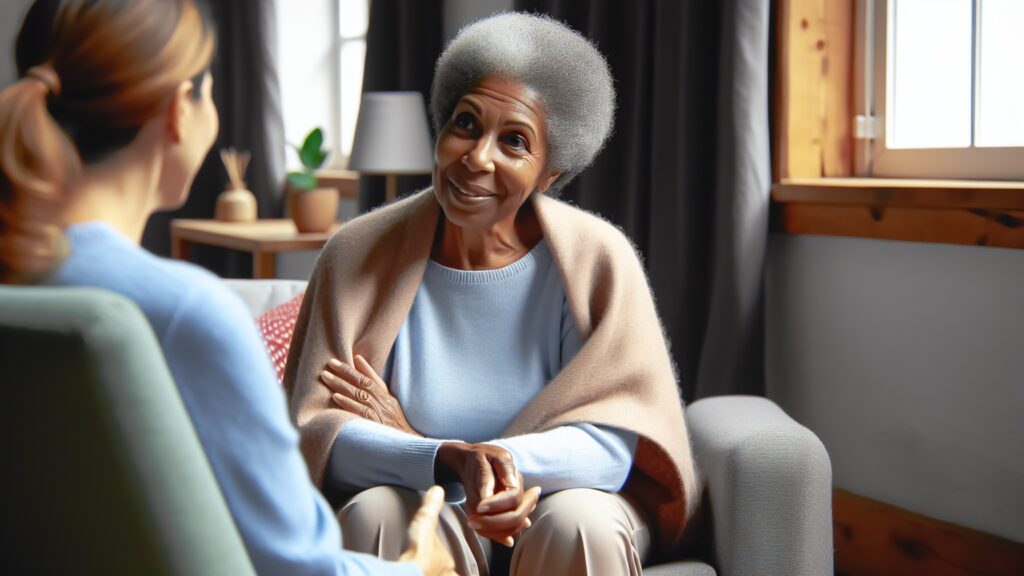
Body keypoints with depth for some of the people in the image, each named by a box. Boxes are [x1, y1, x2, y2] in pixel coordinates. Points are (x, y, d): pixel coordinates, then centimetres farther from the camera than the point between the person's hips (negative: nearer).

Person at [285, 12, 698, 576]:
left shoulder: (597, 259, -10)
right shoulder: (358, 254, -8)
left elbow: (621, 437, -16)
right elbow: (316, 430, -13)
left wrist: (413, 444, -23)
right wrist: (449, 460, -35)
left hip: (562, 496, 1)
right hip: (418, 499, 0)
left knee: (582, 525, -31)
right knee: (376, 516, -31)